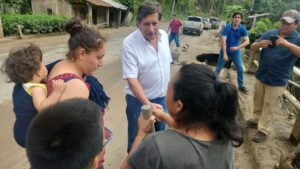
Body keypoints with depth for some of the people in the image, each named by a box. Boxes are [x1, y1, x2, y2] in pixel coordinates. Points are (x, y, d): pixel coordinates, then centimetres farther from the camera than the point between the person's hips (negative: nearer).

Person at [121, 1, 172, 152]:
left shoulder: (164, 36, -4)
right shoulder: (129, 43, -22)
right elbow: (131, 79, -26)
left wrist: (168, 89, 12)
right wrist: (148, 104, -35)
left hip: (162, 97, 6)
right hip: (139, 100, -5)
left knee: (161, 134, 25)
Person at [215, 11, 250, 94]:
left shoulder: (242, 29, -9)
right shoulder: (227, 27, -17)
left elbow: (247, 41, -16)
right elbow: (223, 41, -23)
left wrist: (237, 47, -33)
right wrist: (224, 54, -30)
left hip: (236, 52, 3)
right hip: (225, 51, -2)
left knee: (240, 69, 4)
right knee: (218, 68, 5)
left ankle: (241, 86, 19)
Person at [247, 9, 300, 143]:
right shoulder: (270, 34, 3)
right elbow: (252, 49, 4)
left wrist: (287, 44, -33)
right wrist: (259, 44, -18)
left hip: (277, 81, -3)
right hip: (260, 76, 3)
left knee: (269, 107, 5)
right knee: (258, 102, 17)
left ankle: (263, 130, 14)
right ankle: (255, 120, 35)